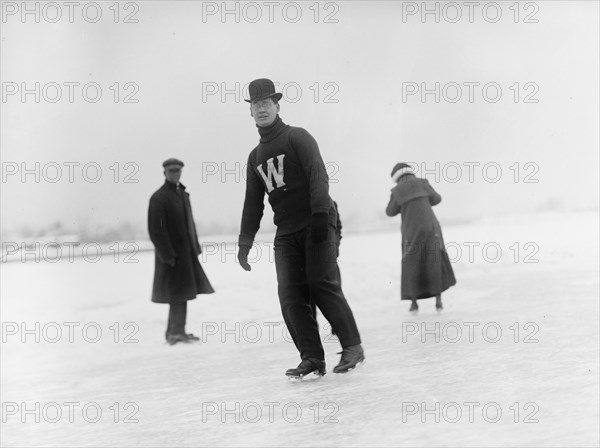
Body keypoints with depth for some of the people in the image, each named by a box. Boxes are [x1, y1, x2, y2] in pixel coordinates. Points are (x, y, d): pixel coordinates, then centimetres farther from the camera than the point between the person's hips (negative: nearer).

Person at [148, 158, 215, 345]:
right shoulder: (158, 198, -13)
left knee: (182, 294, 11)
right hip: (171, 255, -8)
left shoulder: (183, 194, 13)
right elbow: (156, 230, -17)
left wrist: (195, 248, 13)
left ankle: (177, 332, 18)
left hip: (186, 253, 8)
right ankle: (175, 332, 1)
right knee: (178, 294, -6)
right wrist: (168, 255, -20)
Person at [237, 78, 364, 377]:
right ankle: (311, 358, -7)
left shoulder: (297, 137, 3)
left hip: (316, 224, -6)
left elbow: (317, 174, -10)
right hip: (285, 232, 6)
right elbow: (253, 203, 24)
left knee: (322, 284, -14)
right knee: (290, 295, -7)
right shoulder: (256, 156, 21)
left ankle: (352, 347, -5)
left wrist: (320, 212, -23)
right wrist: (245, 241, 18)